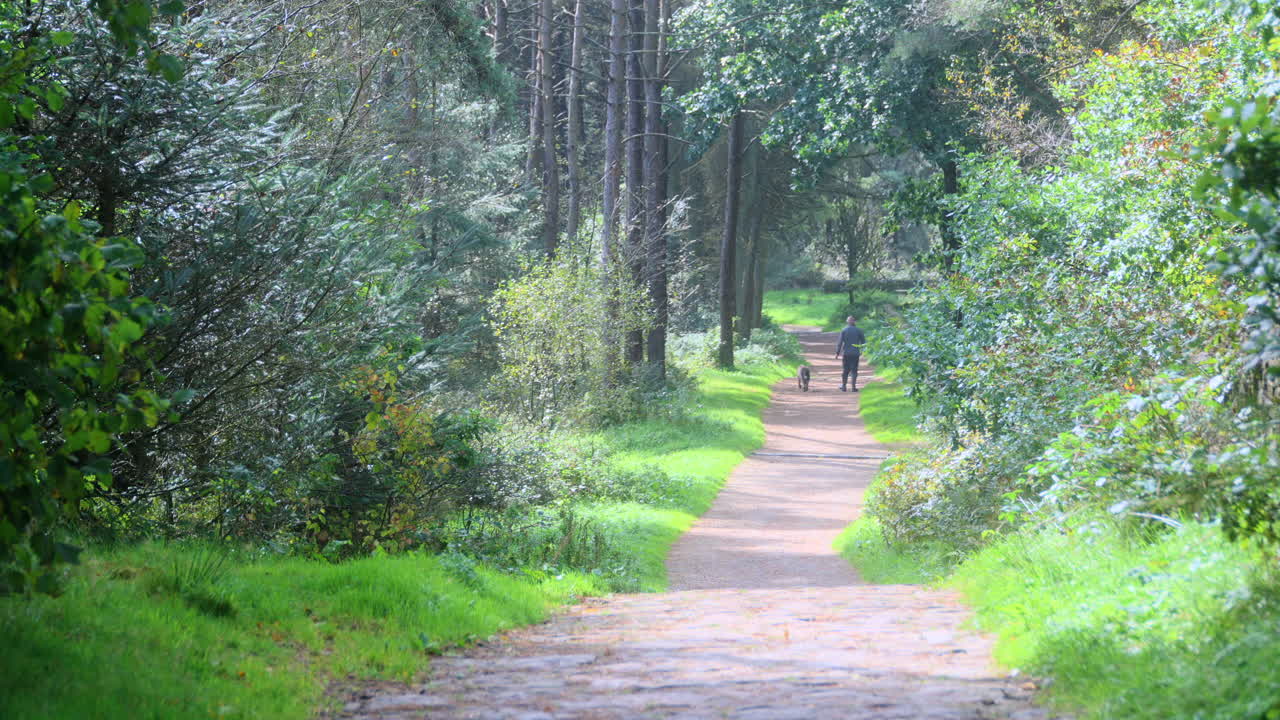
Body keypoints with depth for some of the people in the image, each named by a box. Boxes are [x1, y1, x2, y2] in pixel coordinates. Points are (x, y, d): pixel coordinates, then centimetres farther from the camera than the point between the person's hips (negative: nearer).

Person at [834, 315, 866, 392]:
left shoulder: (844, 331, -2)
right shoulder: (858, 330, -1)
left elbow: (840, 342, -5)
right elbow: (863, 341, 4)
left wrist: (837, 352, 0)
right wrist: (862, 350, 19)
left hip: (846, 353, 0)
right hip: (855, 353, 0)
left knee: (845, 370, 9)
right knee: (854, 370, 2)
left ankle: (843, 386, 12)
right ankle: (853, 386, -5)